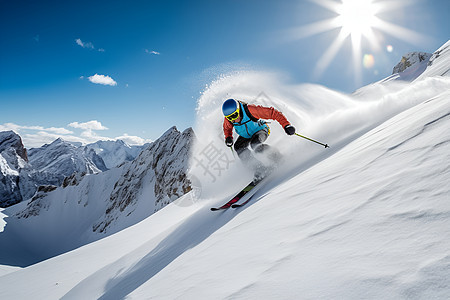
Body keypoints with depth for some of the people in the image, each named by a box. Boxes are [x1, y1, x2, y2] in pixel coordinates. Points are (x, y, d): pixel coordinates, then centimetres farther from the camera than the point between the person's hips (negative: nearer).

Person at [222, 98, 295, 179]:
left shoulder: (250, 110, -37)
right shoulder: (228, 119, -22)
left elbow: (273, 113, -34)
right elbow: (227, 128, 3)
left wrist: (286, 125, -41)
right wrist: (228, 137, -17)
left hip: (260, 130, -5)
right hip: (245, 136, 5)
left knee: (254, 144, -33)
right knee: (238, 147, -23)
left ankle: (275, 155, -6)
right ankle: (260, 169, -17)